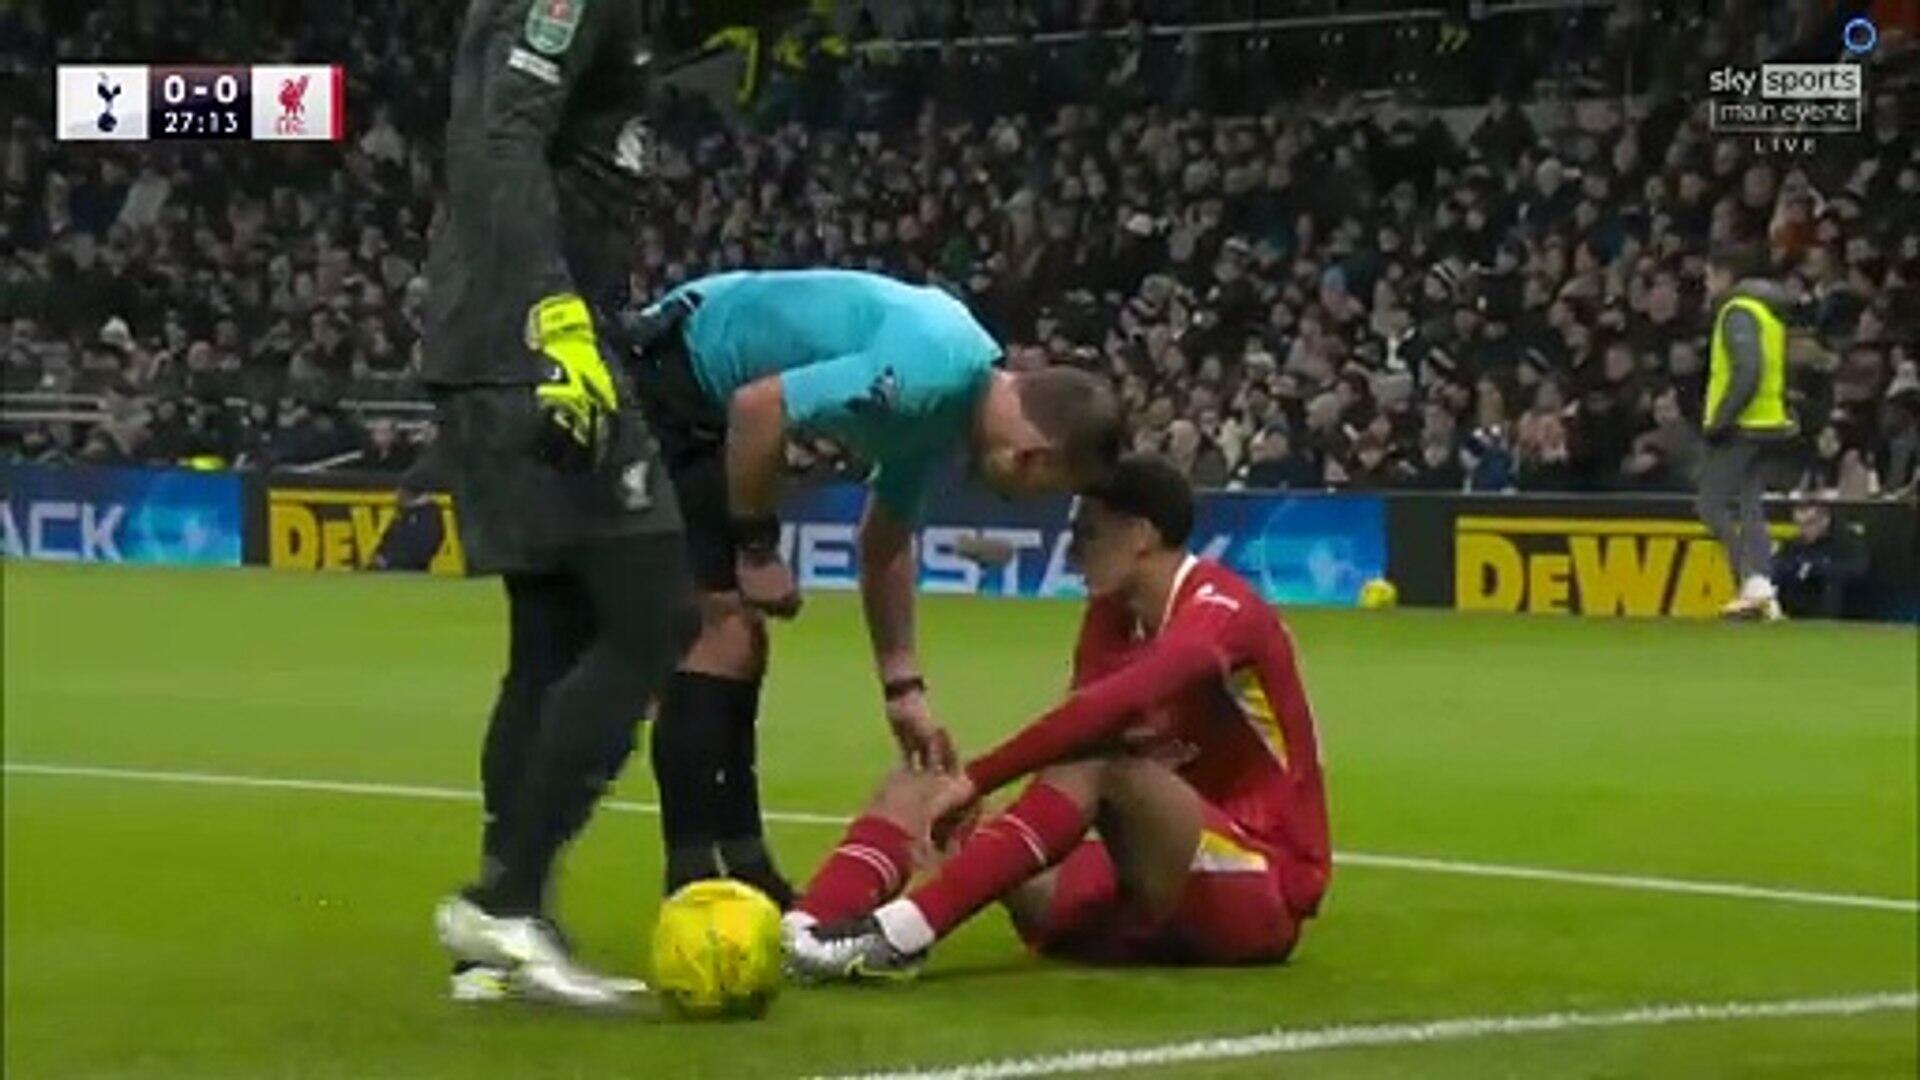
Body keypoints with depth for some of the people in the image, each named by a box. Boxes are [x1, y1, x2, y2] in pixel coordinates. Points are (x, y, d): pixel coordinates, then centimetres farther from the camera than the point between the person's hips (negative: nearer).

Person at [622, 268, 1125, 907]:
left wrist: (903, 688, 18)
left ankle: (734, 878, 16)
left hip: (703, 393, 10)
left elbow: (886, 541, 18)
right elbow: (757, 407, -28)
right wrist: (758, 550, -16)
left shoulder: (949, 401, 6)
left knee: (733, 638, 12)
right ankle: (701, 897, -11)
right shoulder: (930, 373, -25)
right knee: (725, 633, -12)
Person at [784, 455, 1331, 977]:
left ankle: (898, 932, -43)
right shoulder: (1112, 618, 10)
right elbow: (1076, 734, -2)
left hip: (1268, 891, -7)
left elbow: (1114, 707, -32)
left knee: (1095, 766, -31)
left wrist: (976, 780, -32)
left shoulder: (1221, 609, -15)